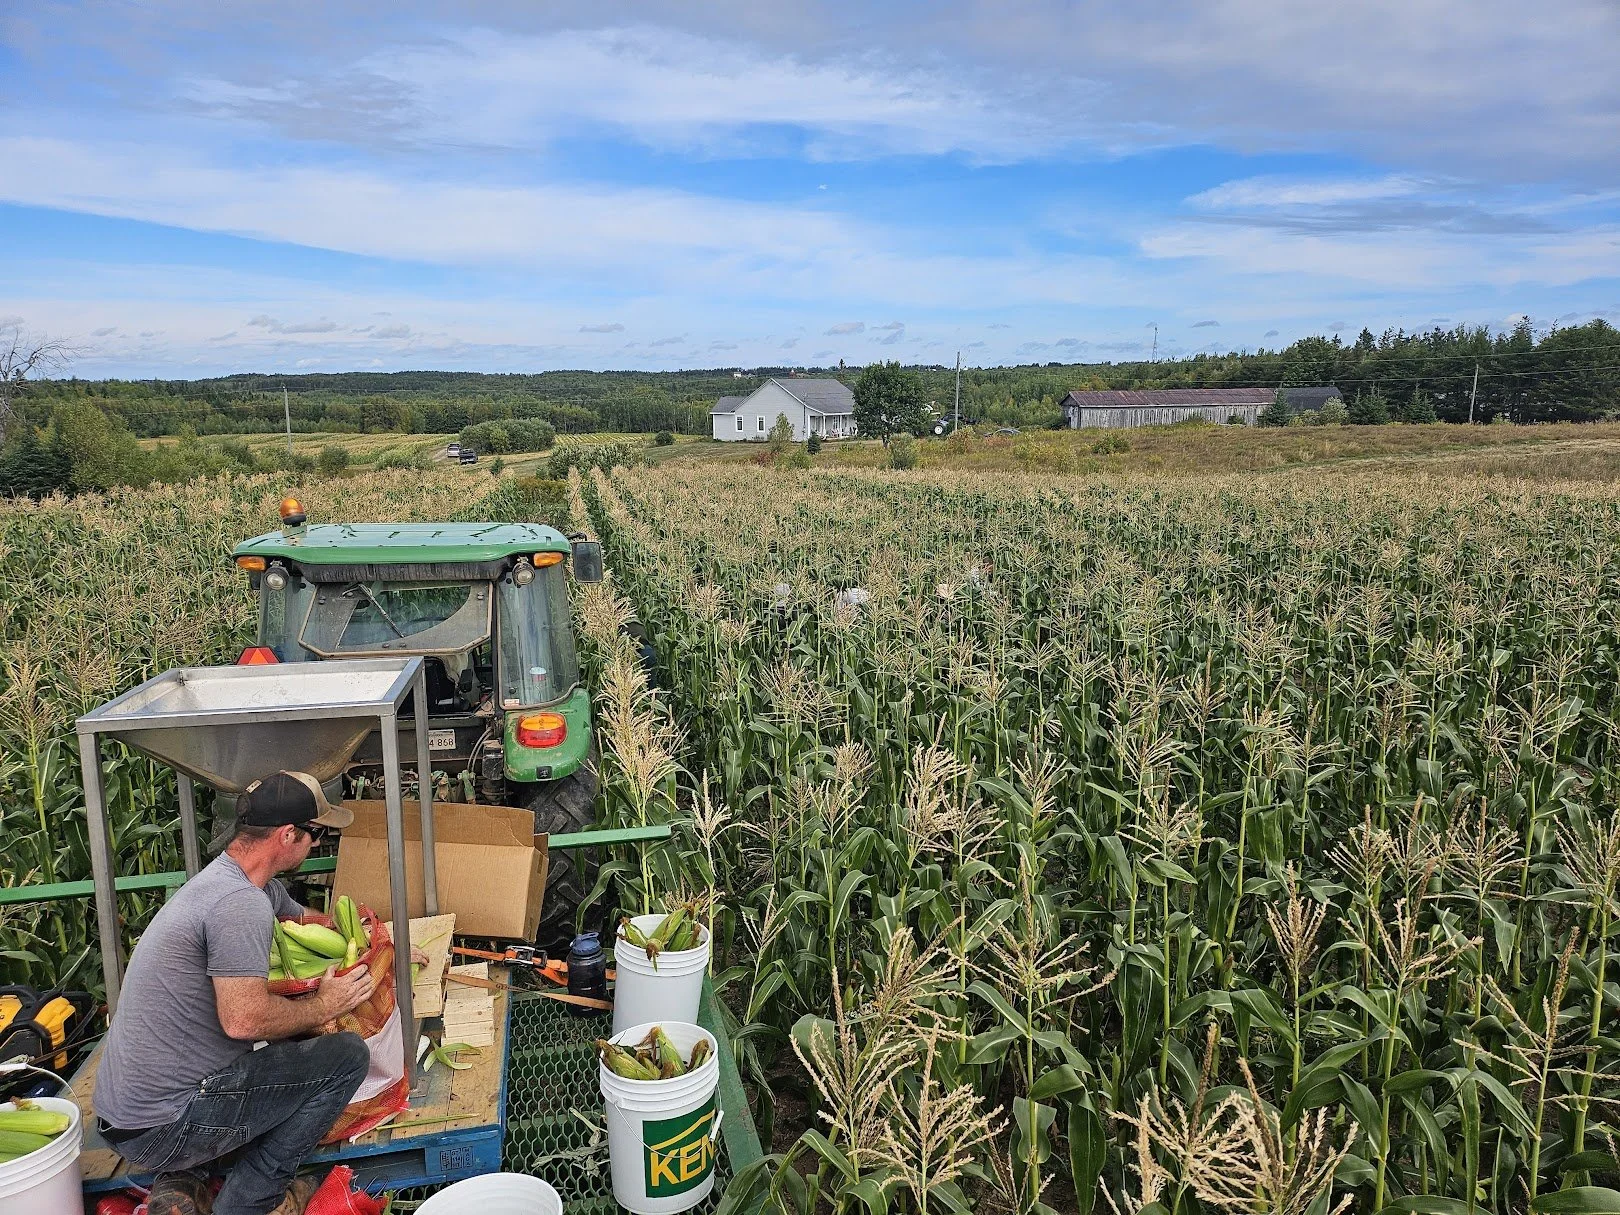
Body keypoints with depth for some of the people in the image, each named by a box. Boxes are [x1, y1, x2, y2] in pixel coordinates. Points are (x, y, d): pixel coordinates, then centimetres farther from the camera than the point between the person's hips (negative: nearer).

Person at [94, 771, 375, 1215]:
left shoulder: (227, 878, 9)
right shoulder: (240, 902, -23)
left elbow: (307, 920, 27)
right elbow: (244, 1020, -27)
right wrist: (323, 1006, -11)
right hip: (161, 1129, -9)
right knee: (348, 1056, -6)